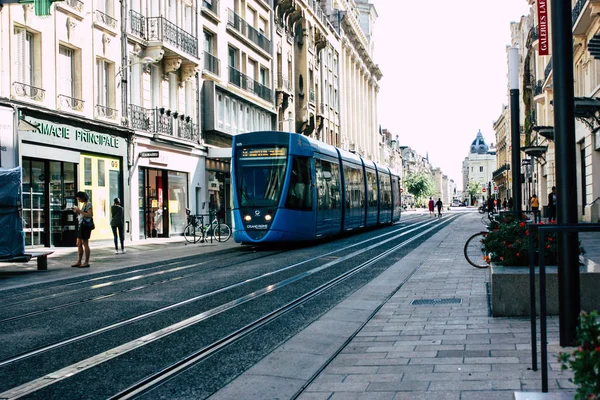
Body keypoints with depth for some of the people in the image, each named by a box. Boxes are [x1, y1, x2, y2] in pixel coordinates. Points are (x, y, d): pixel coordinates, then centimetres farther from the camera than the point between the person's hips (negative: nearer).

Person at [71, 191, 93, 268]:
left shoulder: (88, 204, -9)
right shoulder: (84, 204, 17)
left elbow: (89, 215, -19)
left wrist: (80, 211, -16)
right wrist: (77, 212, 6)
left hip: (85, 225, -10)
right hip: (81, 225, 10)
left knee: (85, 244, -6)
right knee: (79, 244, 10)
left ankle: (86, 262, -2)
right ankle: (79, 262, 14)